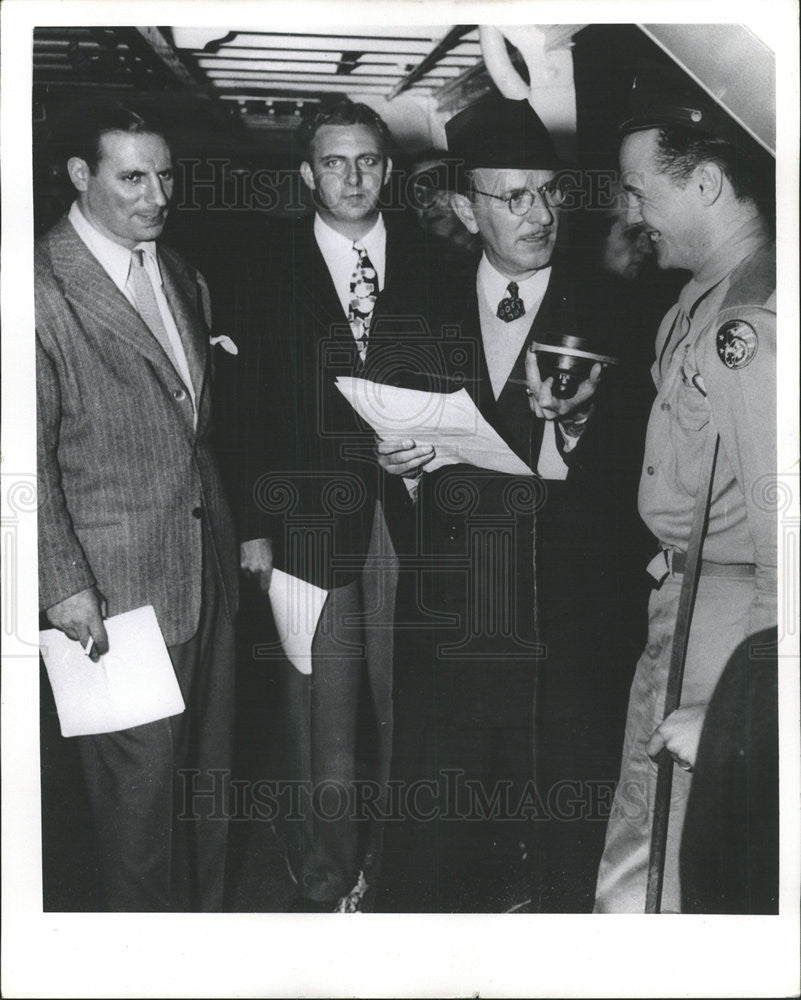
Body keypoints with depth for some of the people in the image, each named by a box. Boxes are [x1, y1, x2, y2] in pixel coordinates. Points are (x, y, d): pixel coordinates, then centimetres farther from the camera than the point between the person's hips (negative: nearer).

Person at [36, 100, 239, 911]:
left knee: (208, 769, 18)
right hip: (120, 587, -7)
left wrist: (242, 532, 14)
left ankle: (205, 914, 36)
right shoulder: (43, 289, -13)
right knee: (140, 783, 5)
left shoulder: (183, 278, 12)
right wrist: (62, 584, -17)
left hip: (208, 571, 7)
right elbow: (29, 458, -14)